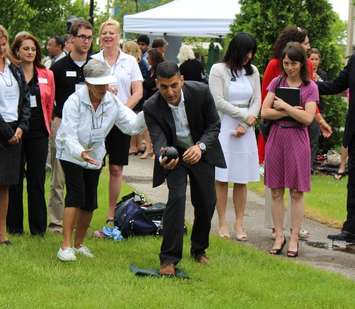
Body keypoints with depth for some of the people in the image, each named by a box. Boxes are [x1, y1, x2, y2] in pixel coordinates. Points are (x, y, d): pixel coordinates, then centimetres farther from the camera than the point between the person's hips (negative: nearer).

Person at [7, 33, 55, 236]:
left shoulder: (46, 75, 7)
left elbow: (50, 104, 12)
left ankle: (38, 227, 10)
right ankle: (14, 226, 12)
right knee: (15, 180, 4)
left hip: (38, 133, 2)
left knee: (37, 181, 4)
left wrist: (47, 125, 9)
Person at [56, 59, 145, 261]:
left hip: (95, 157, 5)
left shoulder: (112, 102, -7)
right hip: (71, 155, -5)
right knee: (76, 196, -18)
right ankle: (66, 246, -17)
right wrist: (80, 153, -44)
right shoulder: (75, 101, -21)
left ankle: (79, 244, 21)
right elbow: (68, 134, -26)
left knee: (90, 202, 3)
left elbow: (132, 125, -7)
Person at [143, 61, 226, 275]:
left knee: (206, 202, 8)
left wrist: (200, 146, -30)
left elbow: (214, 125, -13)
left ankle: (199, 249, 33)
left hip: (201, 151, 2)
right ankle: (169, 258, -15)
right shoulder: (152, 107, -25)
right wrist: (162, 159, -51)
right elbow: (159, 139, -28)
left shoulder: (200, 92, -23)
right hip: (174, 154, -2)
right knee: (176, 197, -20)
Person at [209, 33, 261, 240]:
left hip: (245, 129, 3)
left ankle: (239, 224, 7)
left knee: (242, 180, 3)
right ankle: (222, 224, 4)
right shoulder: (218, 70, -3)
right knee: (222, 178, -2)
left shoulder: (252, 71, 10)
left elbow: (257, 101, 6)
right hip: (223, 127, -3)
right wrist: (244, 115, -7)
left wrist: (245, 125, -7)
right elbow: (218, 101, -8)